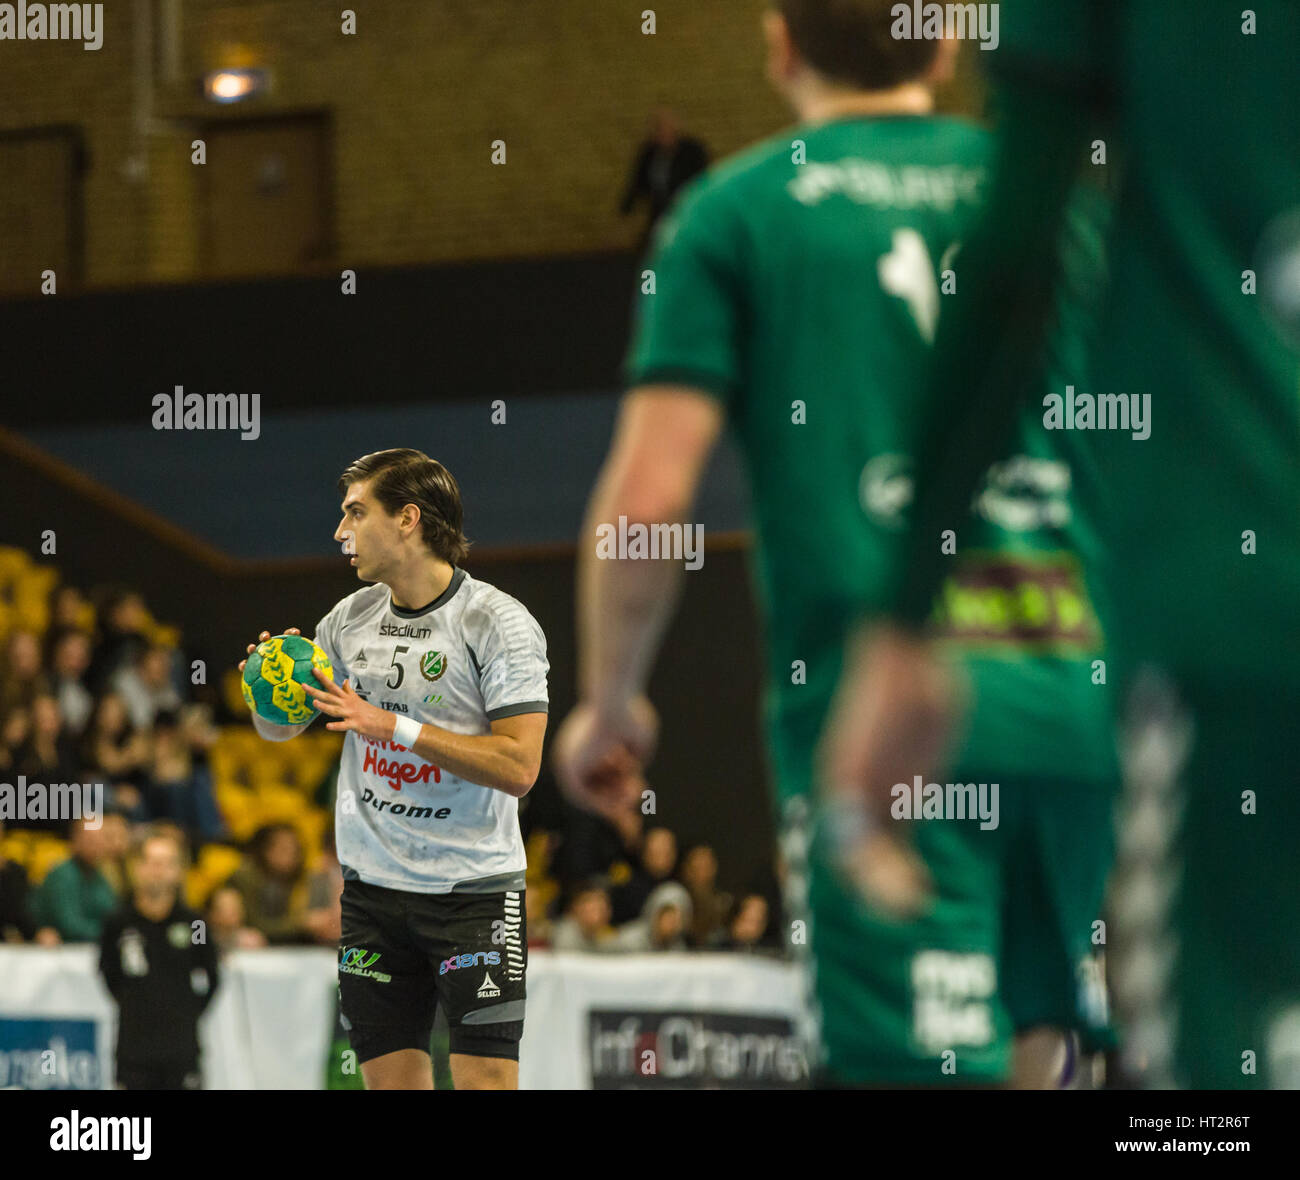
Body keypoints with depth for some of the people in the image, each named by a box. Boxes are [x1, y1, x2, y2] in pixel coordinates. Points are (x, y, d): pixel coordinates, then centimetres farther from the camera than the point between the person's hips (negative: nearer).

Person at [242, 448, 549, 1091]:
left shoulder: (499, 621, -9)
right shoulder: (350, 618, 7)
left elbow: (518, 767, -17)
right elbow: (278, 728, 18)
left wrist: (392, 726, -21)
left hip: (474, 889, -5)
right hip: (373, 888, 5)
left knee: (486, 1078, -11)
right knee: (392, 1080, 4)